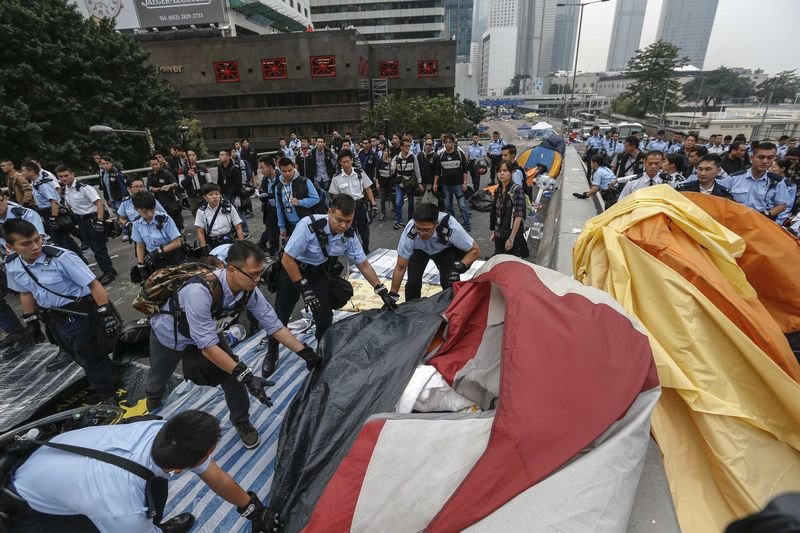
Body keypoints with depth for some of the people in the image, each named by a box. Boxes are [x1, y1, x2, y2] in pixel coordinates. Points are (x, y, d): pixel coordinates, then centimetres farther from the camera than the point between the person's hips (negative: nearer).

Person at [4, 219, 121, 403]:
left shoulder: (61, 257, -25)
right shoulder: (12, 266, -5)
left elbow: (94, 284, -24)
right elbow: (26, 293, 13)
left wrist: (106, 314, -26)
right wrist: (30, 321, 16)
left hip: (80, 314, -7)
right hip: (54, 319, 7)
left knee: (91, 357, 6)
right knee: (80, 357, 22)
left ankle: (108, 394, 27)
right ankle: (100, 387, 43)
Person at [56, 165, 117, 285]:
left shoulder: (84, 187, -16)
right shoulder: (64, 191, 7)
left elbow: (99, 203, -19)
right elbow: (70, 206, 18)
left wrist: (100, 221, -23)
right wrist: (76, 221, 14)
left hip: (93, 219, -8)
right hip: (81, 221, 8)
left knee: (99, 248, -5)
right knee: (94, 247, 12)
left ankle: (109, 272, 5)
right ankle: (107, 271, 21)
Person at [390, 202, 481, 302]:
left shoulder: (450, 227, -40)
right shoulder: (410, 231, -36)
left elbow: (475, 250, -24)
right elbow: (400, 267, -23)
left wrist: (460, 266, -40)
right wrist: (392, 295, -21)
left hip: (446, 250, 0)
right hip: (419, 250, 1)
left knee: (449, 282, -19)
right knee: (412, 282, -17)